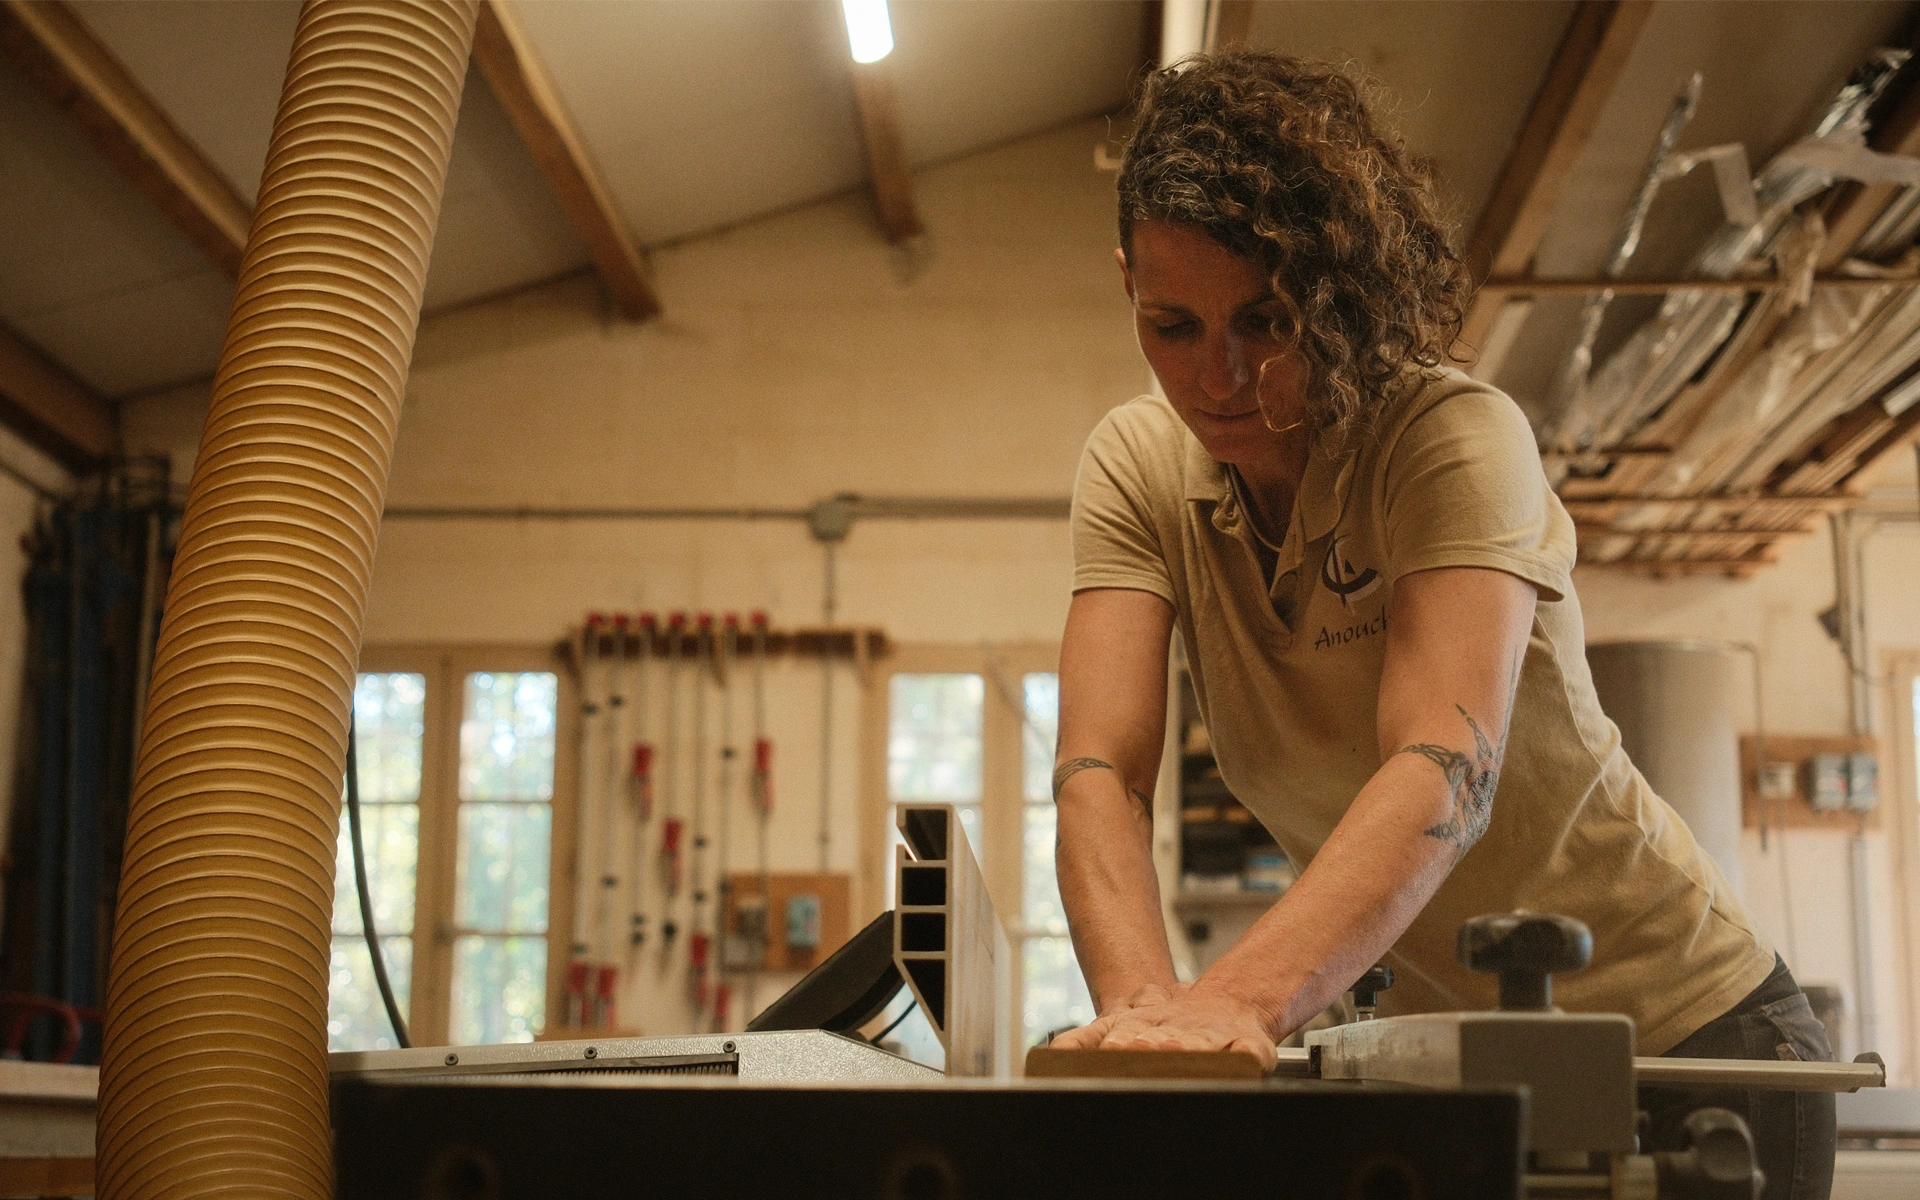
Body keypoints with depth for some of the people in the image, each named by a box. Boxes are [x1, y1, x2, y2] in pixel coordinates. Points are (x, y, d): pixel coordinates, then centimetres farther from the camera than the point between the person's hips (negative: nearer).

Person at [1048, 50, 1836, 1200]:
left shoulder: (1460, 437, -23)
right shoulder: (1138, 468, -9)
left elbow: (1446, 773, -37)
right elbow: (1100, 771, -21)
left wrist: (1239, 1000, -54)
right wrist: (1145, 1007, -41)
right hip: (1440, 1032, 4)